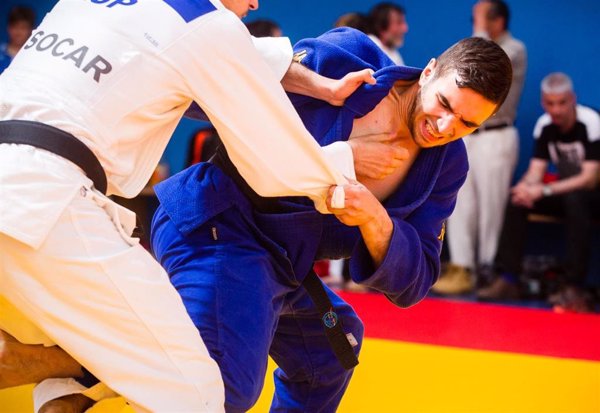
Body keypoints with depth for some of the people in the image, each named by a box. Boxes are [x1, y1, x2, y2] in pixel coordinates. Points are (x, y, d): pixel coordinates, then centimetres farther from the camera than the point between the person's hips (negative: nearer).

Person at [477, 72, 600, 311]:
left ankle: (575, 287, -36)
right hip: (565, 191, 6)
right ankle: (508, 280, -16)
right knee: (516, 198, -15)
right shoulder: (545, 126, -3)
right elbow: (535, 172, -5)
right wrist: (527, 186, -30)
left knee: (575, 198, -38)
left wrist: (544, 191, -34)